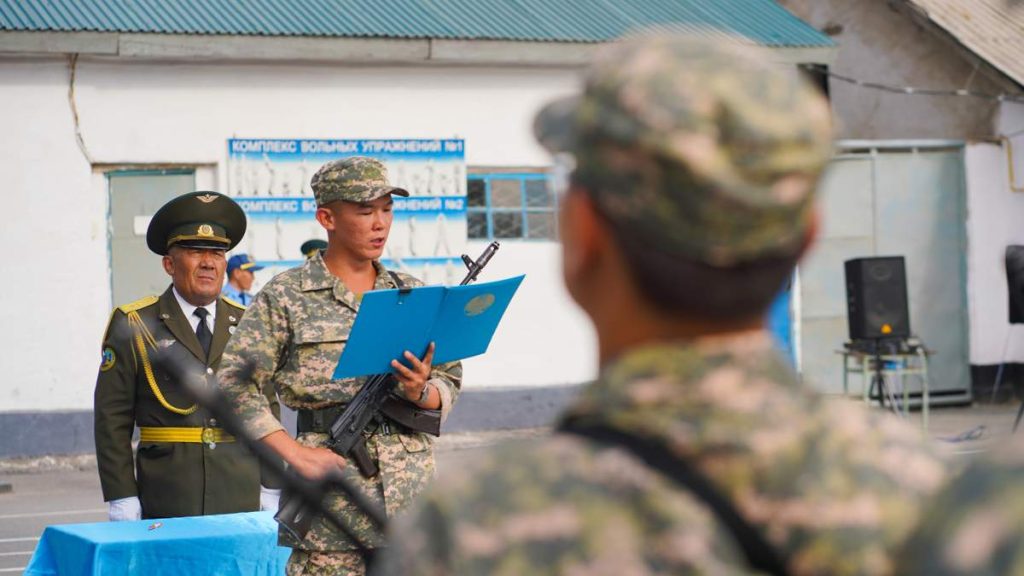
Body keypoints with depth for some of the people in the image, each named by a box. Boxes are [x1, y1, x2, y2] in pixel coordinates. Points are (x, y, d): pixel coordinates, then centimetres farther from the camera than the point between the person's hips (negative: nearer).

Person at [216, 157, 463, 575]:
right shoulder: (285, 298, 1)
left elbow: (450, 380, 16)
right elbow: (234, 385, -4)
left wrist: (421, 392, -8)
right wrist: (295, 454, -13)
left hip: (412, 497, 4)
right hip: (332, 504, -4)